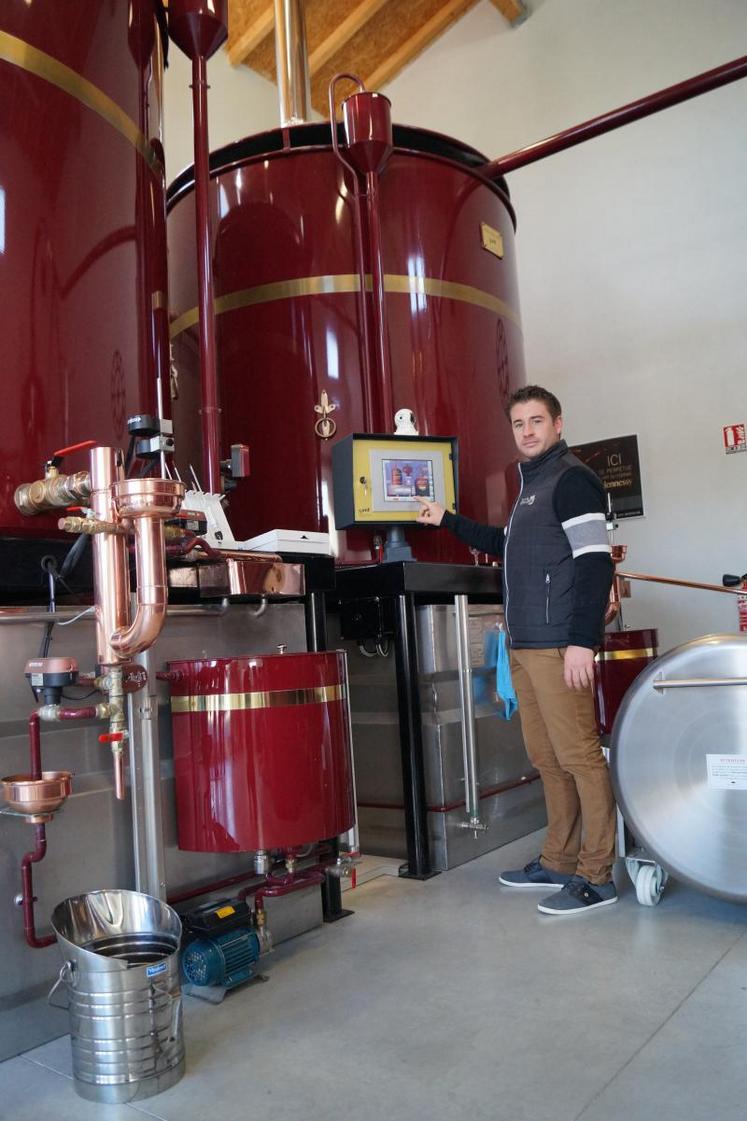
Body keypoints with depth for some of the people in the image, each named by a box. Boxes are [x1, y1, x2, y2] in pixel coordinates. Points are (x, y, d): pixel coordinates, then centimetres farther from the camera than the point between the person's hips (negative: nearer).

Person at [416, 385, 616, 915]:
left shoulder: (572, 479, -6)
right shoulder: (531, 484, 21)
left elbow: (595, 561, -15)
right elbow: (509, 546, 34)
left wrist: (583, 641, -22)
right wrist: (448, 521, 33)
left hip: (559, 646, -9)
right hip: (524, 646, 9)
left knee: (578, 756, -5)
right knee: (546, 758, 12)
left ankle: (596, 877, 3)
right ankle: (558, 862, 22)